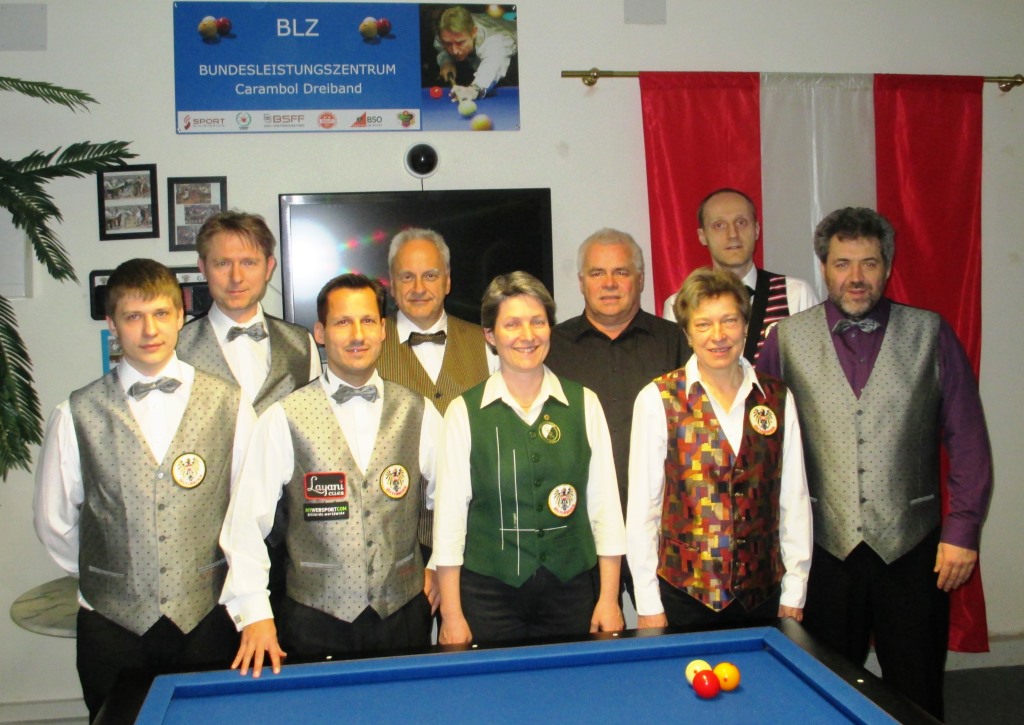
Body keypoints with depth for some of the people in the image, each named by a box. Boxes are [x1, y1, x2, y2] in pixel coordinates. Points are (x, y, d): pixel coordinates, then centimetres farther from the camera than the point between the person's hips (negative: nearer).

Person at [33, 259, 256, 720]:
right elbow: (53, 517, 8)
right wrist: (101, 576, 11)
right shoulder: (78, 414, -2)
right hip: (112, 621, 0)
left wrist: (220, 573, 8)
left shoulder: (227, 404, -2)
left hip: (207, 617, 0)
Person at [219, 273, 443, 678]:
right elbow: (246, 521, -5)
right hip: (315, 618, -2)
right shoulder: (284, 420, -6)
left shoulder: (418, 414, 1)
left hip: (405, 611, 2)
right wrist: (254, 615, -8)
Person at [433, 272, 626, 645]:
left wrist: (609, 599, 1)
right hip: (489, 591, -1)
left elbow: (605, 503, 3)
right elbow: (449, 514, -2)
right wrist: (451, 614, -4)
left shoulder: (584, 404, 3)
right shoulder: (464, 411, -3)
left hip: (570, 587, 2)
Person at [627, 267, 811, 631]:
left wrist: (794, 594, 4)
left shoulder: (777, 398, 3)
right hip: (683, 596, -2)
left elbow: (794, 497, 5)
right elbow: (642, 505, -6)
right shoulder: (657, 399, -6)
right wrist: (648, 604, -6)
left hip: (762, 595, 3)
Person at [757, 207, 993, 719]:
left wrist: (963, 529, -3)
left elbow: (968, 440, 2)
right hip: (823, 546, 0)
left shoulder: (931, 335, 1)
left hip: (912, 545, 0)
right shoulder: (788, 339, 1)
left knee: (918, 697, 12)